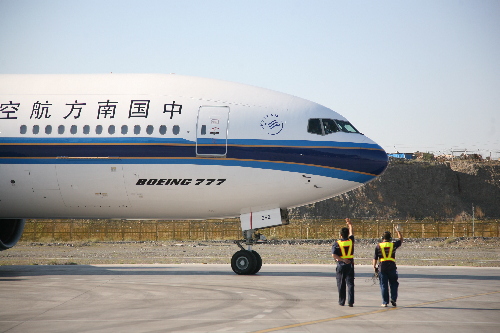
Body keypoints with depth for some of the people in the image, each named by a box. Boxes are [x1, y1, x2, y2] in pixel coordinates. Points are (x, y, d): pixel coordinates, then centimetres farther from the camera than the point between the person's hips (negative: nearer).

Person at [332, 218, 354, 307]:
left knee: (341, 284, 7)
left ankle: (341, 302, 12)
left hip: (341, 265, -1)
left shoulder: (337, 243, -6)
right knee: (350, 283, 0)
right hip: (350, 265, 1)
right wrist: (350, 224, 38)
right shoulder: (351, 241, 2)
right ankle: (350, 301, -9)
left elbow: (334, 255, -18)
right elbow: (351, 233, 24)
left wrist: (343, 260, -16)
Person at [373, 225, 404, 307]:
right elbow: (401, 239, 20)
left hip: (382, 267, 0)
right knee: (393, 284, 13)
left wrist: (374, 267, 11)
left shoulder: (378, 246, 2)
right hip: (392, 266, 0)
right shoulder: (393, 245, 3)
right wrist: (398, 231, 30)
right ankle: (393, 298, -1)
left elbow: (375, 258, 2)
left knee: (384, 285, 4)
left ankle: (385, 302, 5)